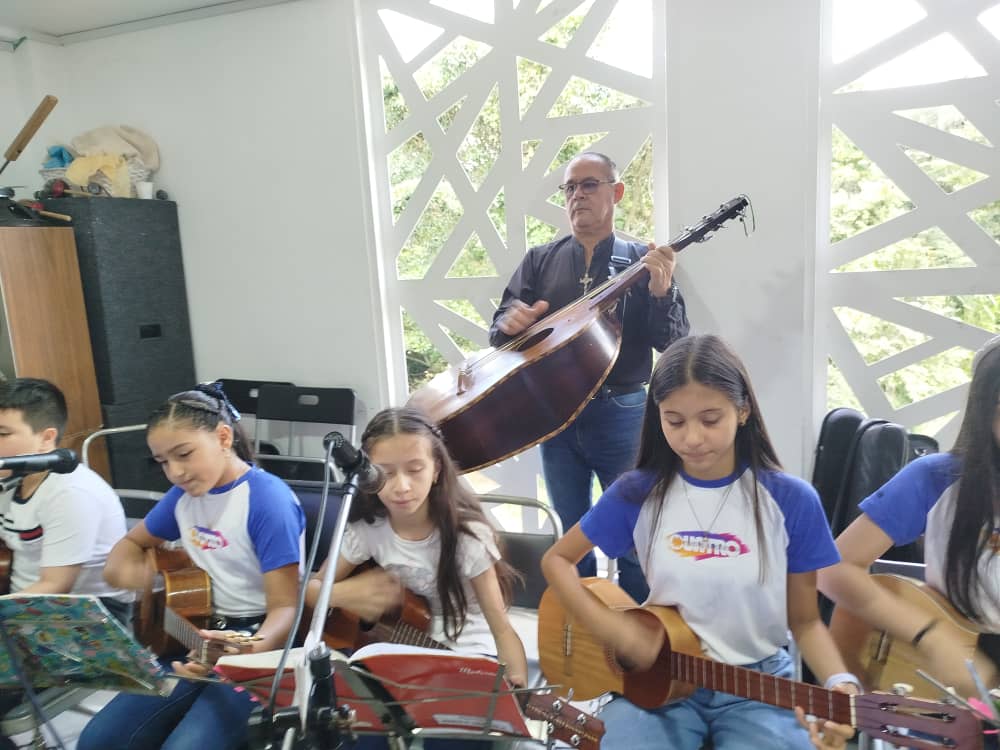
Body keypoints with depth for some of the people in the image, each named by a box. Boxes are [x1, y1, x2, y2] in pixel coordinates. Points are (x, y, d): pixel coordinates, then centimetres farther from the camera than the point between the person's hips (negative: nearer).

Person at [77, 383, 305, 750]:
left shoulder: (268, 499, -20)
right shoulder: (184, 493, 4)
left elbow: (285, 607, -21)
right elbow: (133, 542, 23)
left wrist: (247, 651, -41)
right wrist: (123, 569, -1)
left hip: (256, 647, -7)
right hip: (197, 638, 7)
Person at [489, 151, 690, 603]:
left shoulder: (645, 261, 0)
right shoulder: (539, 261, 7)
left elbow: (672, 344, -7)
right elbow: (499, 333, 6)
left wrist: (662, 293, -25)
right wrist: (510, 323, -17)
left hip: (622, 414, -2)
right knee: (570, 538, 16)